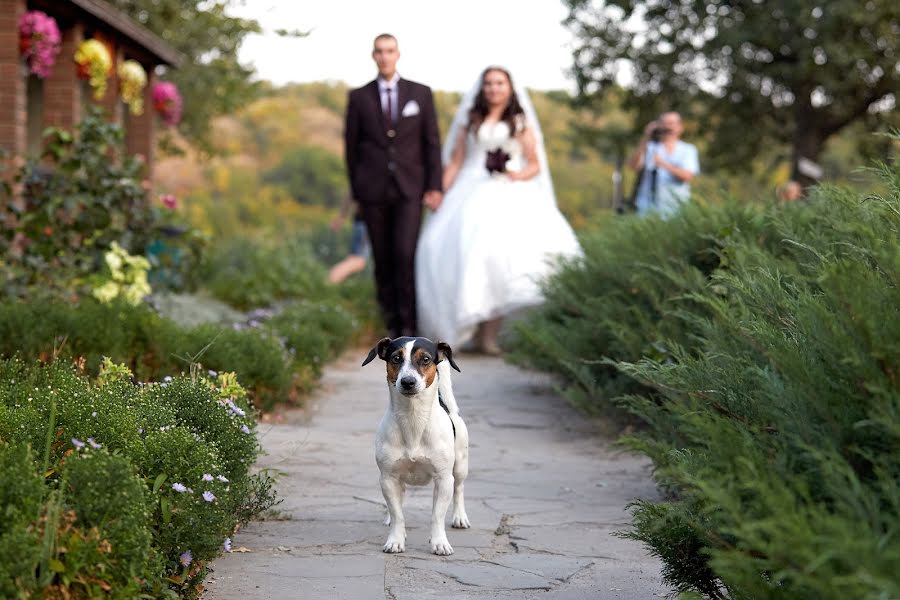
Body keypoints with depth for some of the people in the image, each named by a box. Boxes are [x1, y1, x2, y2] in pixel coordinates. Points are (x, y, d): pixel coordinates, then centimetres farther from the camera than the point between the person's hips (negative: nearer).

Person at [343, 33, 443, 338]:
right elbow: (351, 146, 8)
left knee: (405, 255, -14)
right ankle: (392, 323, 14)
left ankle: (408, 324, -4)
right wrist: (356, 191, 8)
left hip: (409, 189, -1)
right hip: (373, 190, 1)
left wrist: (435, 187, -5)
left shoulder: (421, 93, 3)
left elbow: (432, 142, 2)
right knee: (383, 259, 3)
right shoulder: (359, 97, 4)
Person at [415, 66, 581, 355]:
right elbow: (454, 162, 15)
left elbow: (535, 165, 13)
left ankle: (489, 332, -25)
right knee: (468, 249, -21)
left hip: (510, 195, -1)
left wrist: (519, 175, -9)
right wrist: (442, 196, 1)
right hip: (473, 193, 1)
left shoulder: (520, 123, 18)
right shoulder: (469, 122, 20)